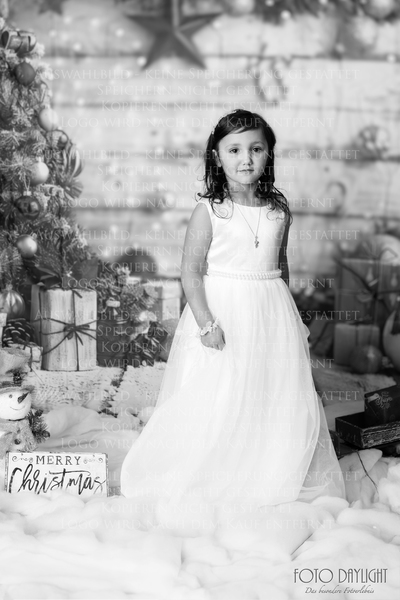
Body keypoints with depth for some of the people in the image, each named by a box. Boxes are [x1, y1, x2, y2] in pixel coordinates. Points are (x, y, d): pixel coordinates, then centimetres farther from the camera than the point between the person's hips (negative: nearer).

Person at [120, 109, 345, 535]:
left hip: (271, 316, 4)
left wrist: (290, 316, 18)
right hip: (220, 312, -4)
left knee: (281, 404, 7)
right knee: (215, 407, 0)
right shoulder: (209, 210, -8)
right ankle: (205, 493, 17)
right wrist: (205, 320, -18)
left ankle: (276, 487, 26)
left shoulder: (279, 209, 5)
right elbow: (191, 271, -9)